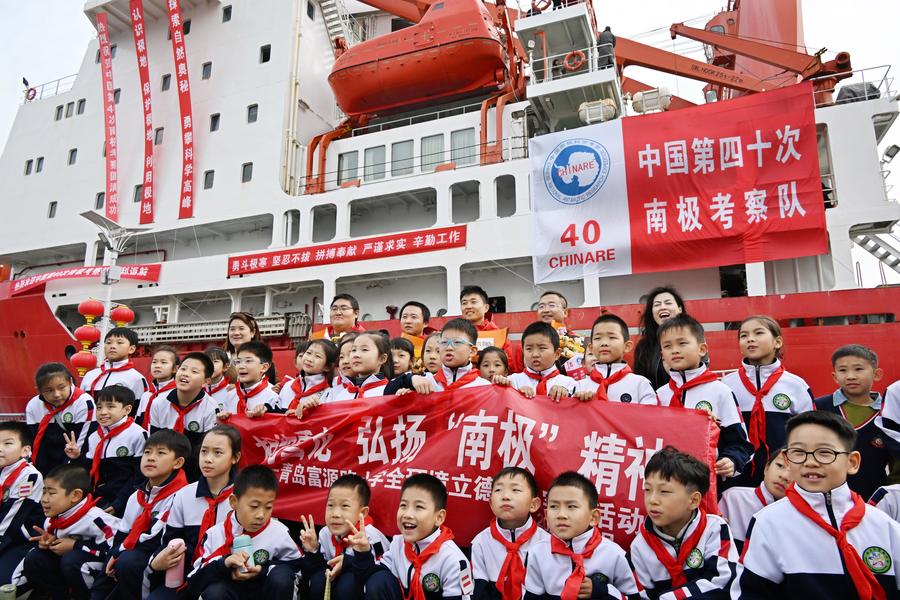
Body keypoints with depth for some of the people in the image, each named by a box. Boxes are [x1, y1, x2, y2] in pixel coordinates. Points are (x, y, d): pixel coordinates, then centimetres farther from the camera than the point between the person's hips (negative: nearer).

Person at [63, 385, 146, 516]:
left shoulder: (137, 435, -11)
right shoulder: (94, 437, 11)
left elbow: (141, 474, -12)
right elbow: (90, 473, 16)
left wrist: (119, 503, -15)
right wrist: (77, 459, -1)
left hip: (125, 503, -6)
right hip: (99, 500, 6)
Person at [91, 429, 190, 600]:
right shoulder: (137, 496, 10)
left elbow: (163, 540, -22)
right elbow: (122, 533, 14)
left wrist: (121, 554, -11)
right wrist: (115, 555, -5)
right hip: (131, 553, 9)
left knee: (127, 562, -29)